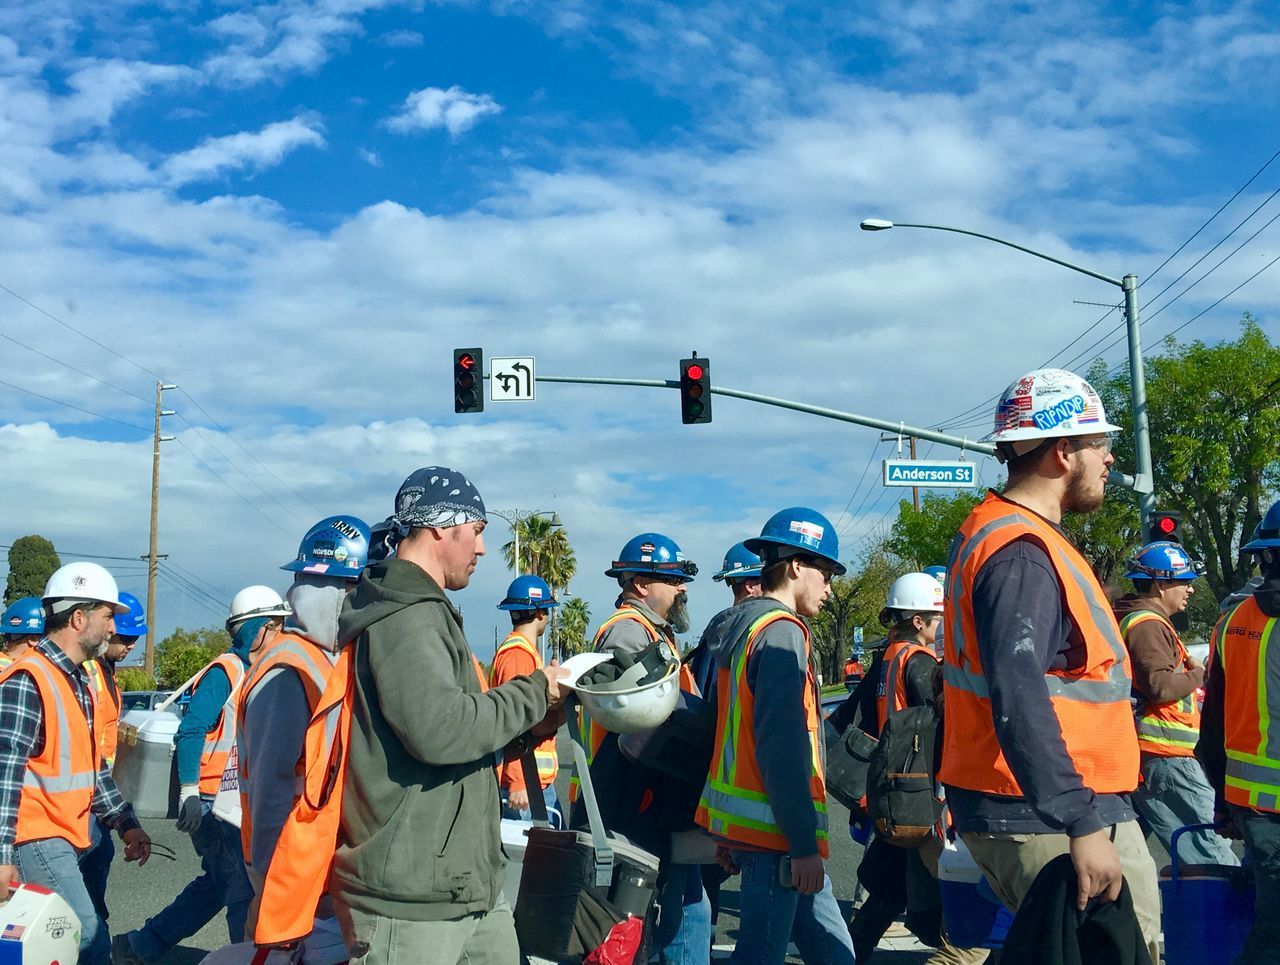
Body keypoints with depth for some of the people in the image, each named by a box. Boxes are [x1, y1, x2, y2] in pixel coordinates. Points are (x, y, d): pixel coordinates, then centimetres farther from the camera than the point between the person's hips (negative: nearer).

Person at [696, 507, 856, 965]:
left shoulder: (739, 626, 15)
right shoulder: (782, 631, -14)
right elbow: (783, 749, -21)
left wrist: (727, 829, 22)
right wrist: (803, 845, -19)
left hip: (738, 820, 10)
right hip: (773, 829, -10)